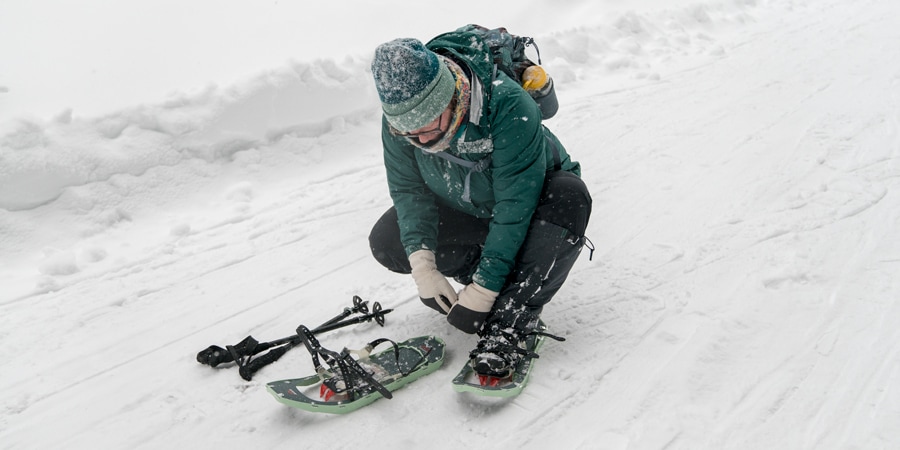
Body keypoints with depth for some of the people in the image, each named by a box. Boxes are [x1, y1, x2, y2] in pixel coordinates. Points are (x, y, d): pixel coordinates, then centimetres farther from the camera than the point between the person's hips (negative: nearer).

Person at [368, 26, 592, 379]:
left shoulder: (510, 108, -39)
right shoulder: (397, 118, -22)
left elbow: (515, 207, -38)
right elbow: (408, 189, -15)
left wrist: (483, 289, -38)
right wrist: (421, 263, -30)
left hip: (533, 202, -4)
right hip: (465, 210, 4)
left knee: (569, 197, -38)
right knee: (387, 242, -11)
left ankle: (512, 321, -31)